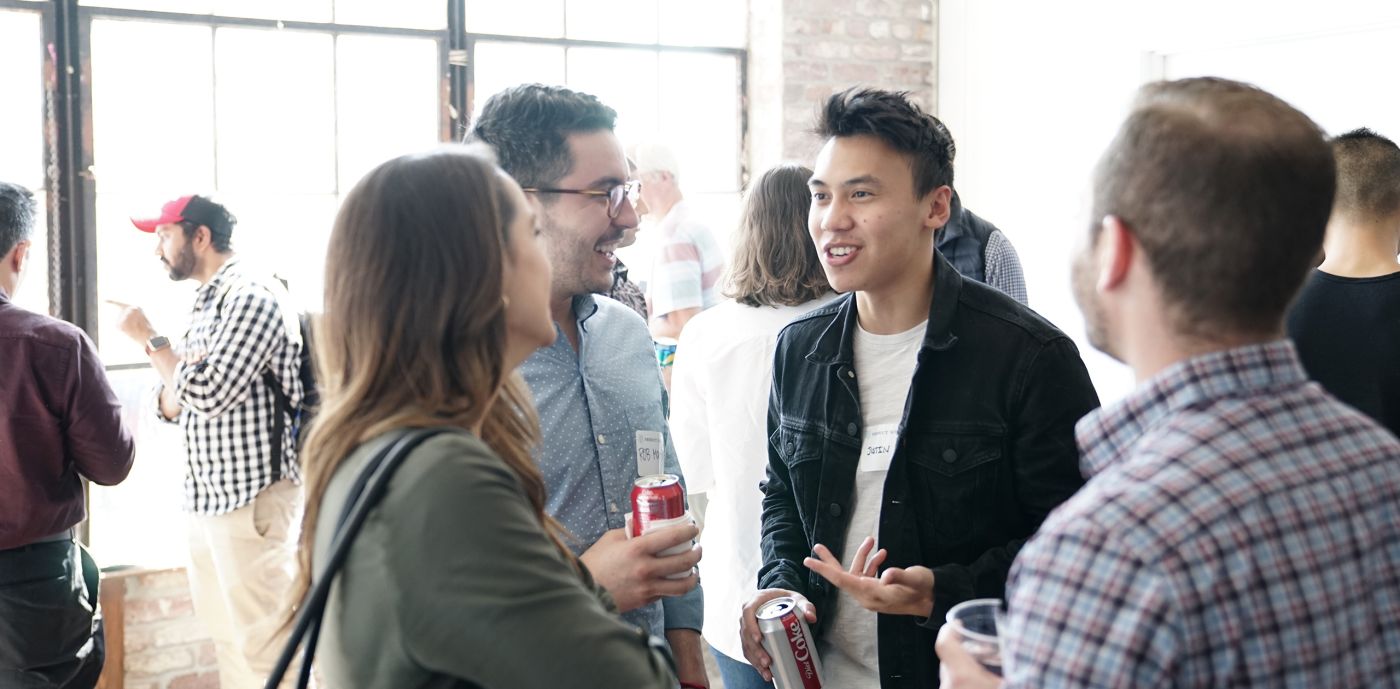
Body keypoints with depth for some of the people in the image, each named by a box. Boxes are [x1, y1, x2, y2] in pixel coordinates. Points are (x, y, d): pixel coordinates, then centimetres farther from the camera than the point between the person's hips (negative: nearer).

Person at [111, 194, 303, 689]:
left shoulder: (251, 296, -14)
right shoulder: (206, 304, 16)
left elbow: (207, 394, -22)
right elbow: (173, 407, 17)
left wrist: (149, 338, -10)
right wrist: (169, 397, -6)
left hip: (251, 495, -10)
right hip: (209, 497, 10)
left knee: (262, 646, -4)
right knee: (225, 635, 17)